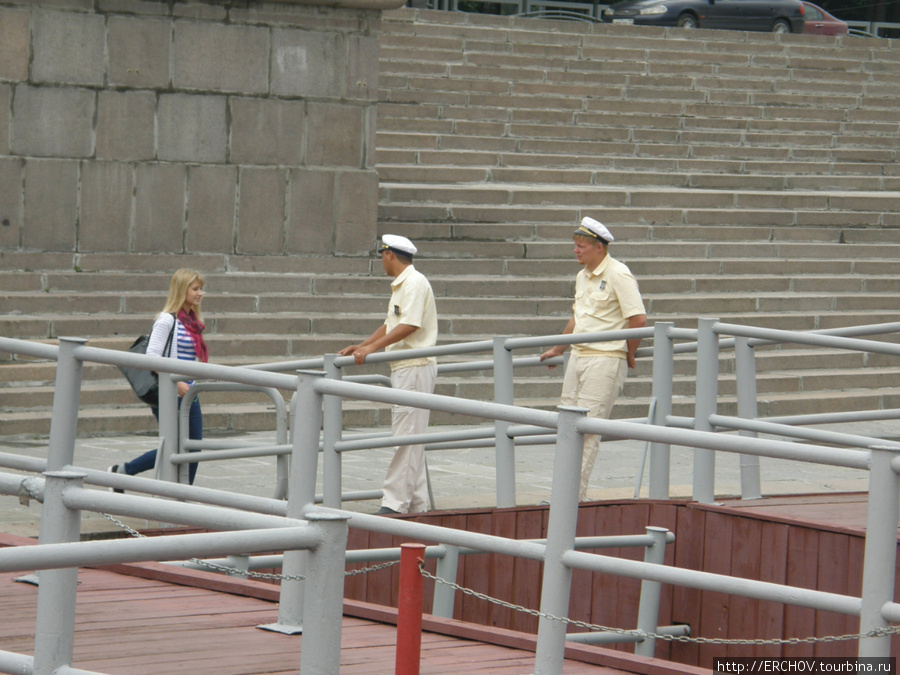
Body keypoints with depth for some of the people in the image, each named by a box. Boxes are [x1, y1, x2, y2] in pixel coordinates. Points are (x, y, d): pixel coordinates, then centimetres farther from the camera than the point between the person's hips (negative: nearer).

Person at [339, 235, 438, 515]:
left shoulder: (415, 283, -13)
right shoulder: (400, 285, 19)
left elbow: (409, 326, -23)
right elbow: (390, 324, 27)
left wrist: (372, 347, -23)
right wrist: (360, 346, 22)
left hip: (415, 367, -11)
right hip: (403, 368, 11)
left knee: (406, 437, -11)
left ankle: (395, 502, -13)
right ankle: (416, 504, 13)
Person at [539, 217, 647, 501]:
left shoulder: (618, 275, -12)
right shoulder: (582, 277, 15)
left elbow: (638, 319, -15)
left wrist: (628, 355, -5)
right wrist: (557, 349, 35)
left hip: (606, 359, -9)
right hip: (578, 357, 9)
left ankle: (576, 494, -10)